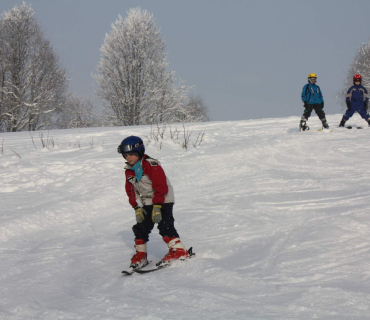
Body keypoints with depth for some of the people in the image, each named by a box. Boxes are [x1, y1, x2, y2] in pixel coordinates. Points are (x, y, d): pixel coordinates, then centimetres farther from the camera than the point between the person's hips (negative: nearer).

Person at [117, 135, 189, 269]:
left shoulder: (151, 165, -20)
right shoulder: (129, 170, 4)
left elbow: (161, 187, -22)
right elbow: (131, 191, 10)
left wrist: (157, 207, -24)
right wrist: (137, 208, -2)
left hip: (163, 200, -7)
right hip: (146, 203, 7)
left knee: (165, 225, -17)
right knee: (140, 228, 4)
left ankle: (179, 251, -13)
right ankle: (140, 254, 16)